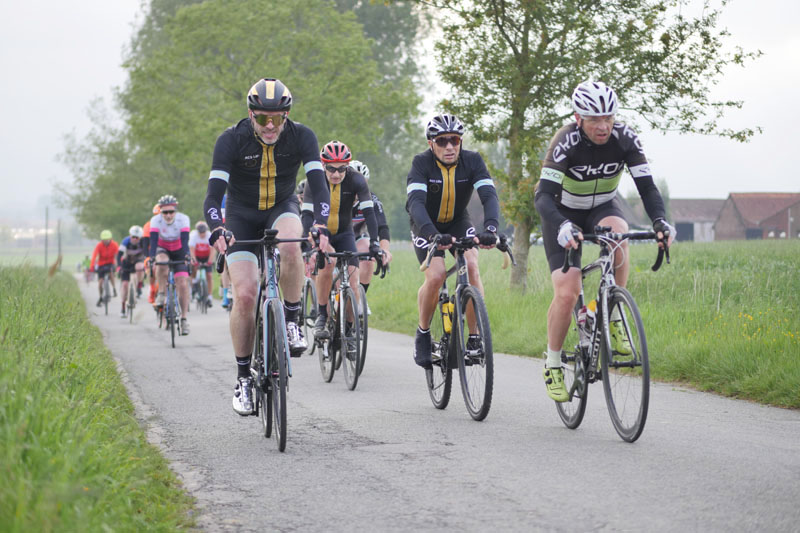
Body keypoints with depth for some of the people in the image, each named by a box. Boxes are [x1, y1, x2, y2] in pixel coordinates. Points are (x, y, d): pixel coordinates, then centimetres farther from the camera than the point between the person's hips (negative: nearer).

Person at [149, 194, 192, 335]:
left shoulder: (183, 219, -23)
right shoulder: (155, 220, -23)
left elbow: (185, 240, -31)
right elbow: (153, 241, -31)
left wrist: (187, 256, -47)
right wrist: (151, 257, -47)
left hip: (178, 251, 0)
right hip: (162, 249, 0)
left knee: (183, 284, -12)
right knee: (162, 263, -37)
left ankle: (184, 319, -5)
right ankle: (161, 294, -18)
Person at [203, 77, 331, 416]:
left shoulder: (301, 136, -19)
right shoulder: (231, 140, -22)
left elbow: (319, 187, -26)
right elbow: (213, 196, -27)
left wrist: (322, 228, -44)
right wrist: (217, 232, -47)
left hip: (282, 209, 1)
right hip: (242, 216, -1)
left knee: (290, 245, -37)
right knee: (245, 296, -16)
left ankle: (292, 323, -18)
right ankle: (243, 377, 0)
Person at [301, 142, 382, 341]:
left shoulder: (356, 180, -19)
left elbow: (369, 211, -25)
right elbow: (307, 214, -28)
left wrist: (374, 242, -38)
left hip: (344, 234, 2)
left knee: (352, 283, -13)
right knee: (327, 262, -32)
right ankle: (321, 317, -18)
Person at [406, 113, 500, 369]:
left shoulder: (472, 161, -20)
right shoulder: (422, 163, -25)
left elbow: (489, 196, -32)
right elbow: (415, 202, -39)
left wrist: (490, 228, -52)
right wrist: (432, 234, -57)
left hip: (458, 222, 2)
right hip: (426, 226, -2)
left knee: (472, 266, -24)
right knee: (436, 276, -23)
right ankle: (423, 334, 1)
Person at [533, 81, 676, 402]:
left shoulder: (624, 138, -21)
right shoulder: (566, 143, -30)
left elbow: (647, 187, -22)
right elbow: (543, 197, -37)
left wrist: (660, 221, -41)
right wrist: (562, 226, -56)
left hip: (602, 207, 2)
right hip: (563, 212, -2)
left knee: (618, 235, -35)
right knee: (566, 294, -17)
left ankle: (613, 317, -18)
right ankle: (552, 365, 4)